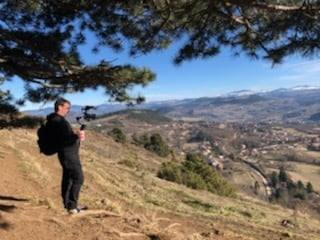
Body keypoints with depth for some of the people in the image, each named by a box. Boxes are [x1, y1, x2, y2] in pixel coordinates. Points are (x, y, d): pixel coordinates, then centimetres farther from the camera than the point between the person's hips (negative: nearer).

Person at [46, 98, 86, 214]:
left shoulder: (58, 120, 16)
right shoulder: (57, 121, -17)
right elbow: (63, 138, -28)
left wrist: (76, 135, 14)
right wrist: (76, 135, -40)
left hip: (68, 153, 11)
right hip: (68, 154, -11)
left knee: (68, 178, 15)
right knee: (78, 178, -8)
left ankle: (68, 204, 25)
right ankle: (72, 206, -4)